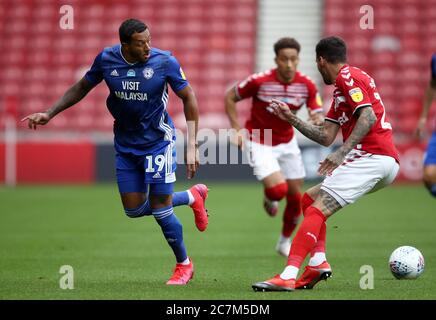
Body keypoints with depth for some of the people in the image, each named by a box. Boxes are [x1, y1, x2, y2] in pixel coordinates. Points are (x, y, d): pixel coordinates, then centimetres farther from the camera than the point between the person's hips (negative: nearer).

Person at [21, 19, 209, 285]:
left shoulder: (164, 61, -18)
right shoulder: (106, 59, -9)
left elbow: (188, 97, -7)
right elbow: (82, 88, 8)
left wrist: (192, 146, -10)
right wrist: (49, 114, 0)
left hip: (158, 141, -4)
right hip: (125, 144, 4)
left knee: (160, 210, -6)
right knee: (134, 210, 6)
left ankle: (184, 265, 19)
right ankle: (193, 196, 30)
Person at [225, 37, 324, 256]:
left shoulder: (307, 85, -13)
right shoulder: (259, 81, -22)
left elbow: (318, 117, -8)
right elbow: (230, 97, -8)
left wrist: (317, 121, -33)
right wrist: (237, 129, -15)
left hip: (287, 143, 4)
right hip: (258, 143, -4)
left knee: (295, 196, 7)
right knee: (278, 189, -23)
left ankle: (285, 241, 32)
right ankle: (269, 198, 17)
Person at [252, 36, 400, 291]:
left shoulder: (348, 77, -4)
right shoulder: (342, 87, 26)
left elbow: (368, 117, -19)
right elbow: (326, 137, 24)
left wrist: (342, 153, -26)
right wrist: (291, 118, 24)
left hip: (371, 157, -10)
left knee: (317, 210, -18)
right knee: (310, 199, 17)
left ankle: (288, 276, -29)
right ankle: (318, 261, 1)